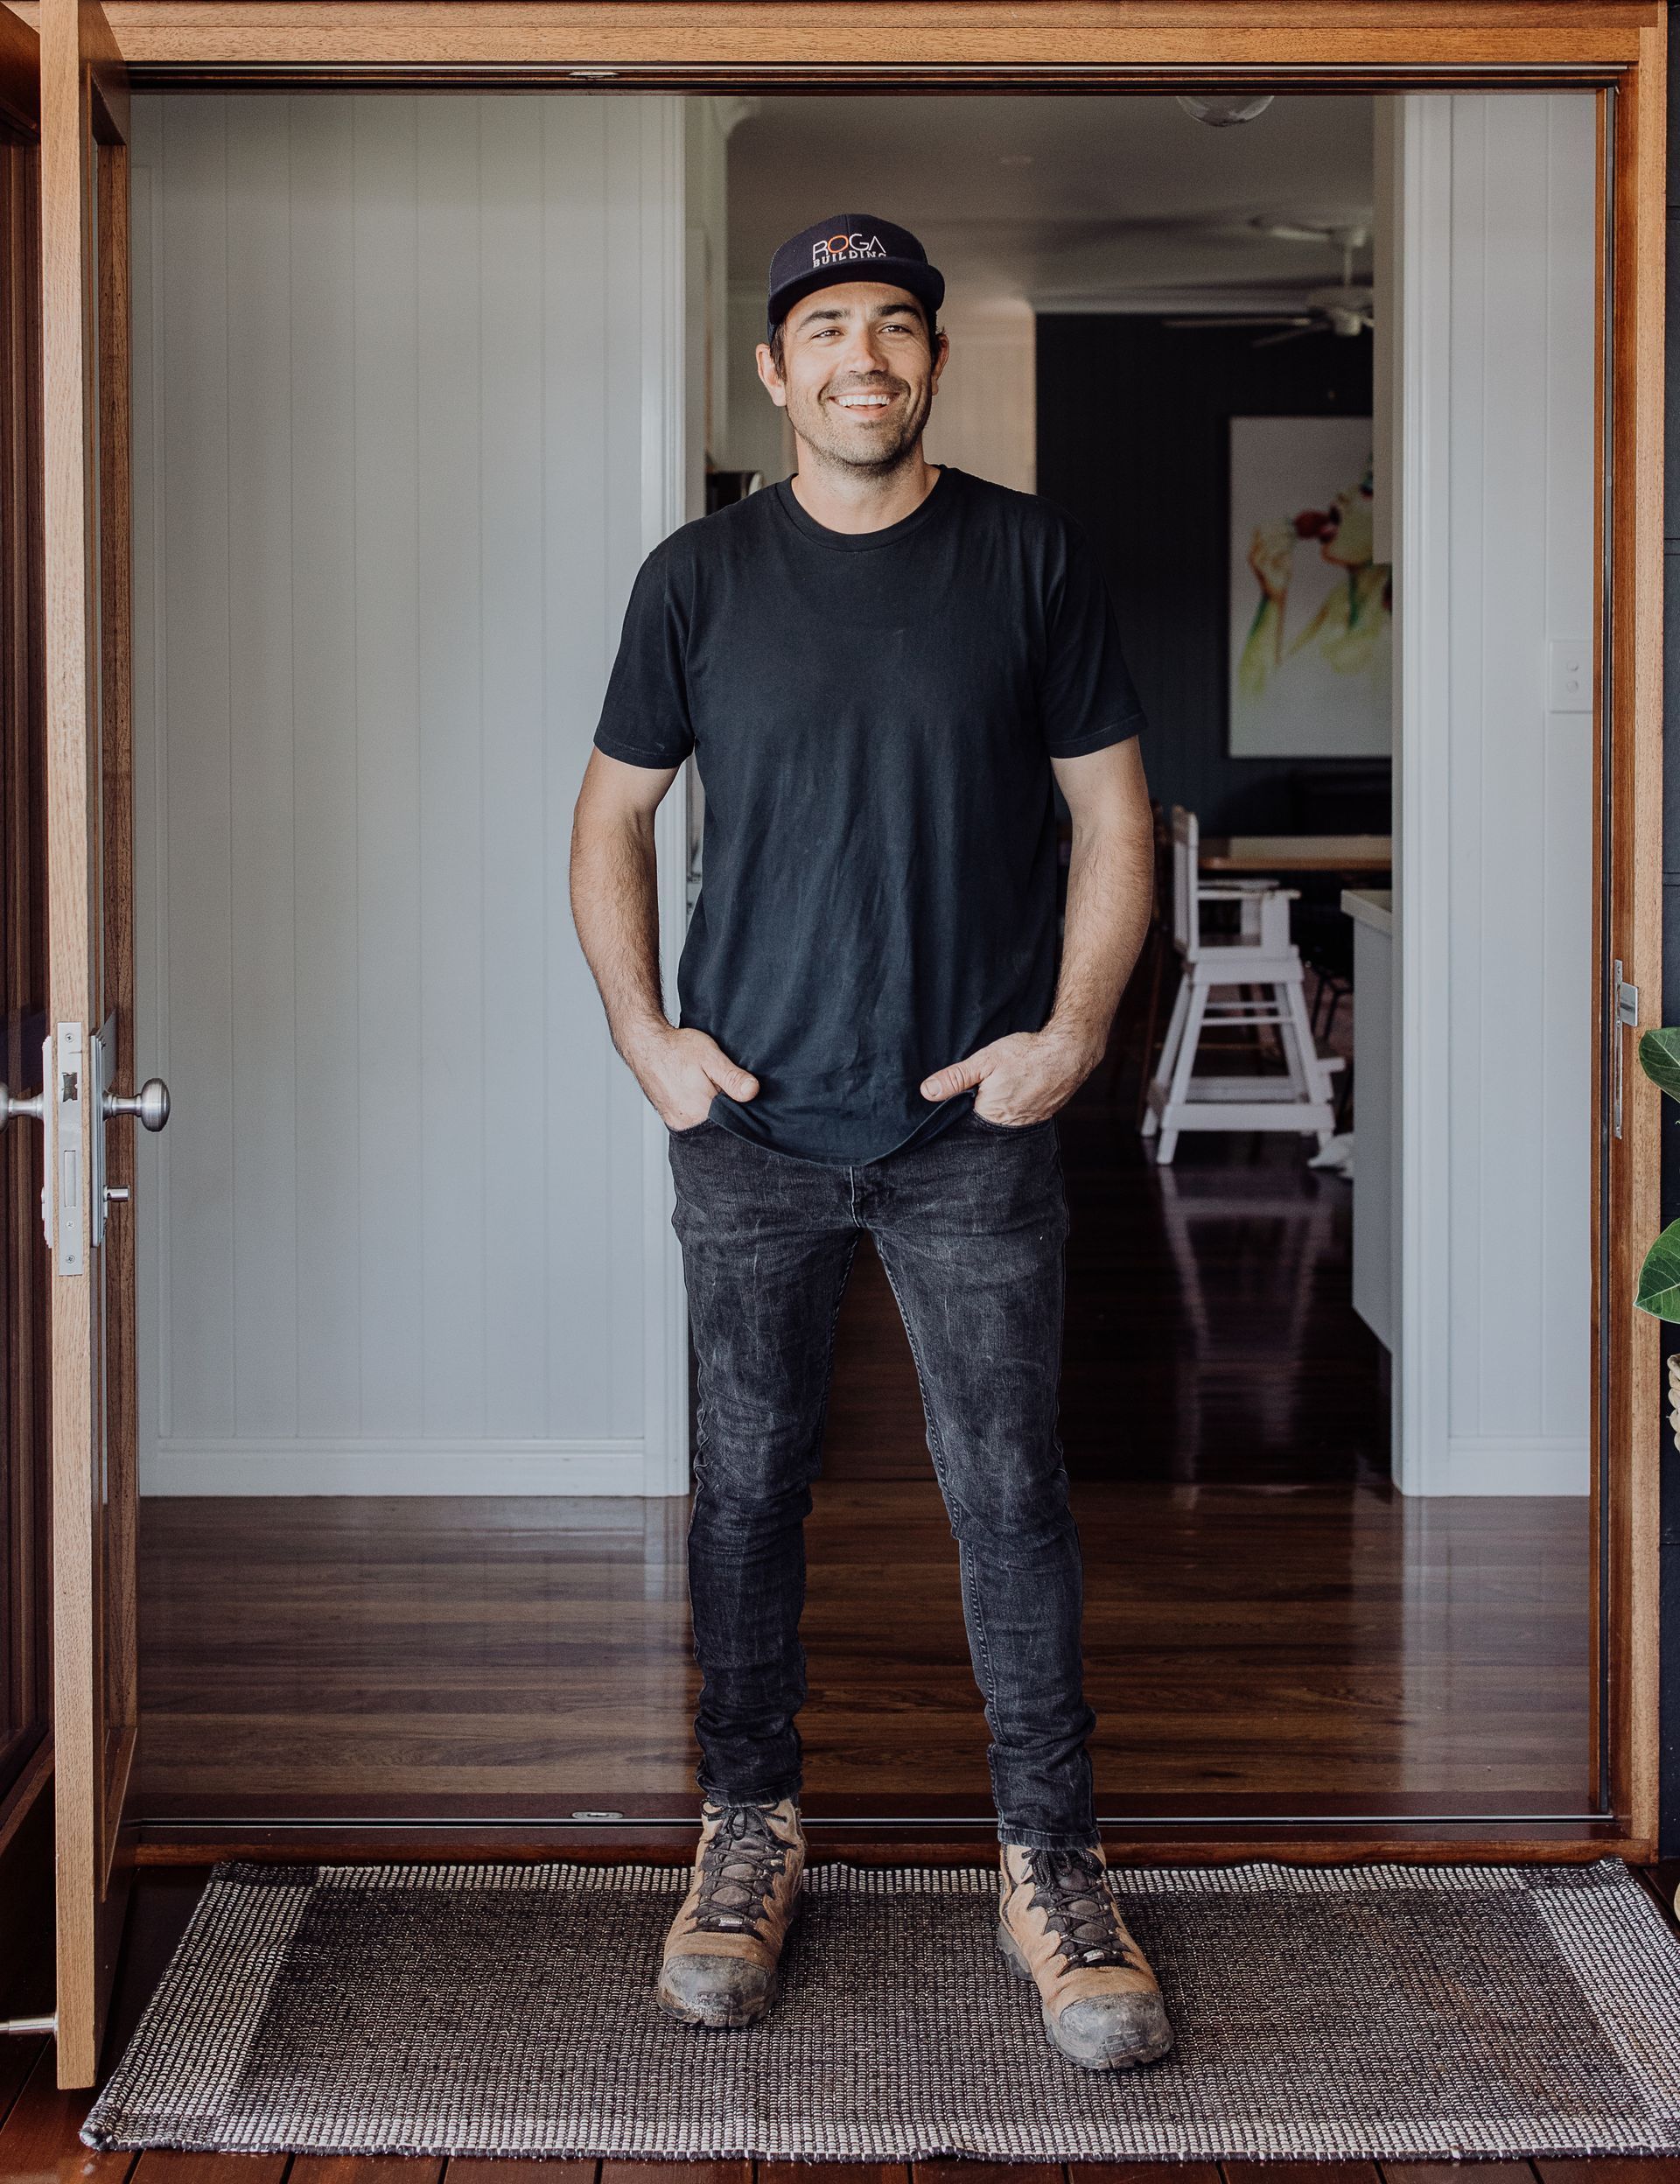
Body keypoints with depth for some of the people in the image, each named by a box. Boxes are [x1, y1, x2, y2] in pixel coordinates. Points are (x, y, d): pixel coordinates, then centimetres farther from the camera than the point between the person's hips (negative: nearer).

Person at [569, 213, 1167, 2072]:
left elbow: (1113, 814, 5)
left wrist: (1072, 1032, -5)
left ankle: (1052, 1870, 11)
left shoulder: (1032, 561, 1)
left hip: (973, 1122, -1)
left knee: (1010, 1494, 0)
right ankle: (750, 1830, 23)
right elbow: (611, 817, 10)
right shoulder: (700, 577, 3)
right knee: (747, 1482, 8)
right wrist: (642, 1032, 0)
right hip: (750, 1121, 1)